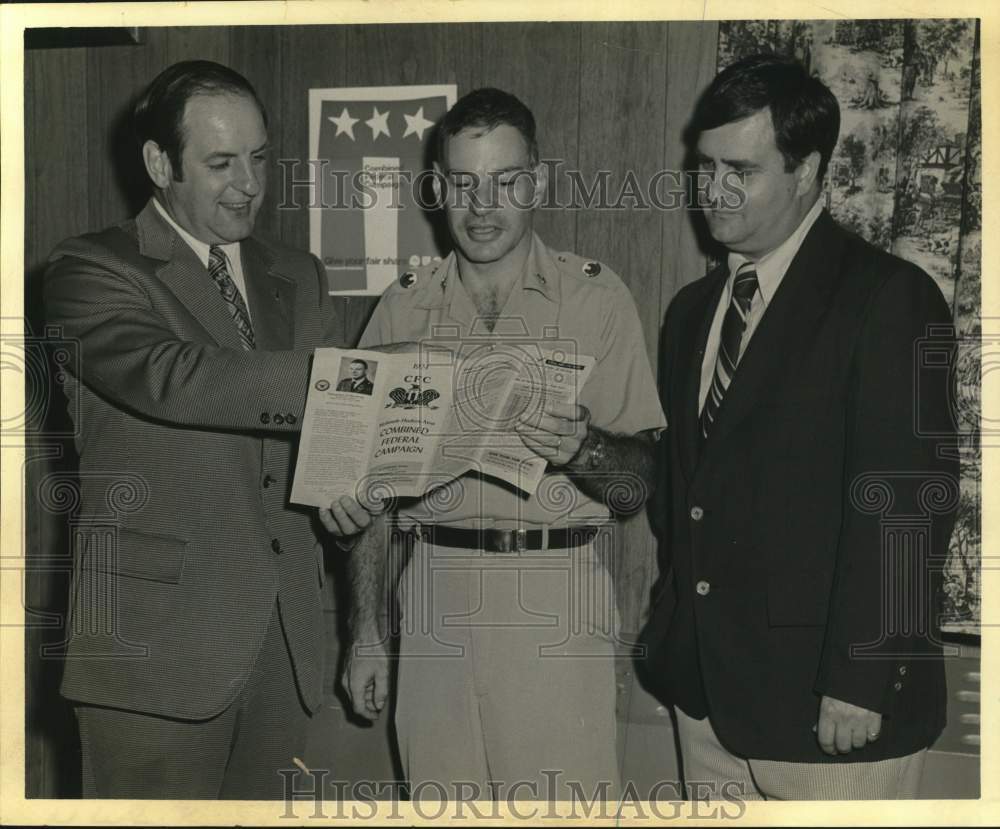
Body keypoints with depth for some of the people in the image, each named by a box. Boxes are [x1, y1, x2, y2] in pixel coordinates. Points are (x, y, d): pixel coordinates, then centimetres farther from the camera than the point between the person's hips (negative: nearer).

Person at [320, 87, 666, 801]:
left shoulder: (596, 297, 0)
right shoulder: (405, 307, 8)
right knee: (440, 795, 8)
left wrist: (581, 449, -23)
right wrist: (366, 631, 9)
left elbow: (639, 483, -2)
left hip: (556, 601, -2)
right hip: (435, 594, 3)